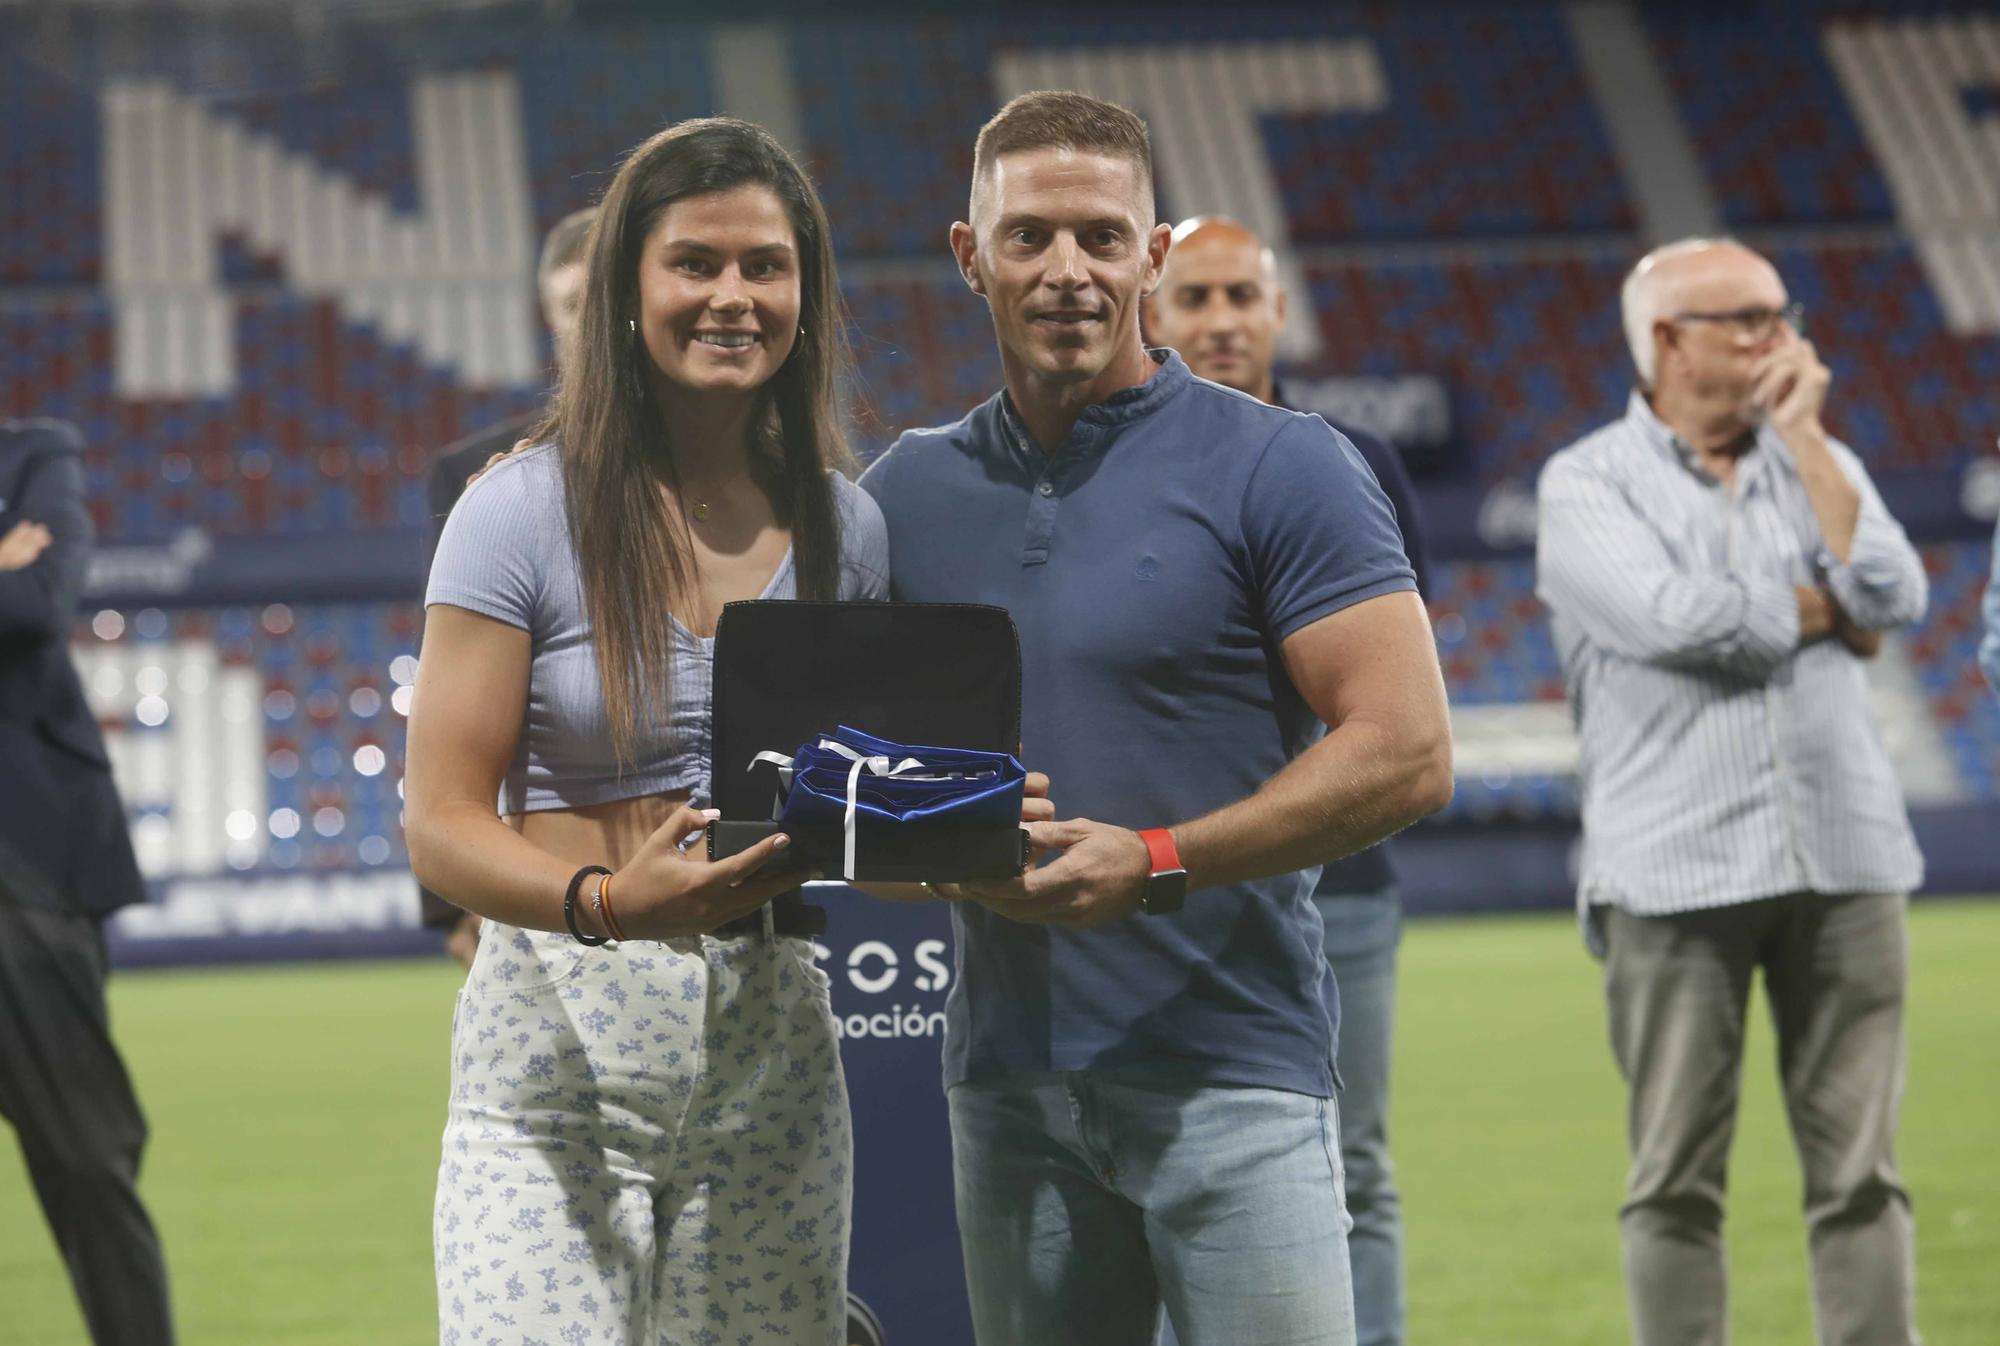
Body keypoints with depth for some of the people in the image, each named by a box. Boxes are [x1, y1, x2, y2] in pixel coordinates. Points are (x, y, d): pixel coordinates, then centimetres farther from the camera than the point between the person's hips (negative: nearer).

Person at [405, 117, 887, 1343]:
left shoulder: (845, 526, 9)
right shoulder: (526, 511, -3)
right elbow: (444, 827, -7)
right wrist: (607, 901, -26)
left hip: (774, 1044, 4)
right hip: (557, 1055, -4)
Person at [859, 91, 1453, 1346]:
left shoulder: (1280, 469, -3)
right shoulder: (909, 492, 11)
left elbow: (1408, 751, -10)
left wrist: (1157, 862, -18)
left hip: (1231, 1067, -4)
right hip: (1007, 1075, 5)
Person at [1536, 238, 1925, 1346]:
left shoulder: (1817, 461, 16)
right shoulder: (1588, 481, 2)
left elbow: (1895, 599, -1)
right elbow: (1672, 620, -14)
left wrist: (1803, 437, 2)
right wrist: (1824, 610, 1)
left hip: (1844, 859, 3)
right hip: (1674, 869, -3)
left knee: (1859, 1168, 1)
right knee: (1677, 1180, -1)